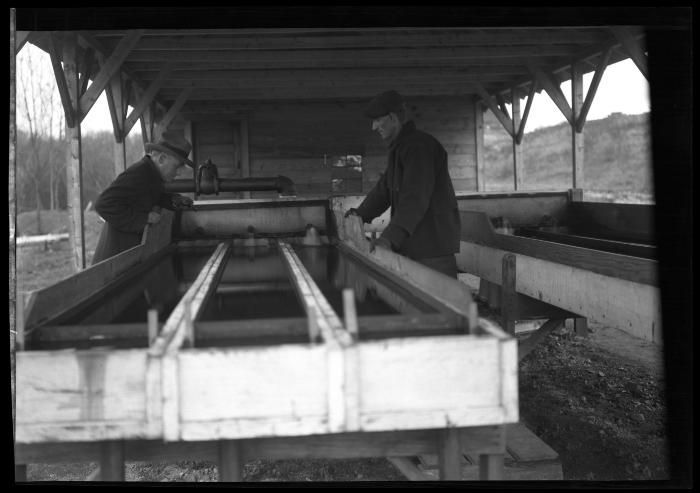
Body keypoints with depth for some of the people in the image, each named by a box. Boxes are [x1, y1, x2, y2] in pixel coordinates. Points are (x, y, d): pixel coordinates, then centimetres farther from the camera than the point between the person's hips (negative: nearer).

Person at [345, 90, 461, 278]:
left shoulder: (419, 146, -16)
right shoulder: (398, 149, 20)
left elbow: (416, 198, -27)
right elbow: (384, 189, 25)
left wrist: (390, 237, -34)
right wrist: (360, 214, 13)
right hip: (413, 245, 10)